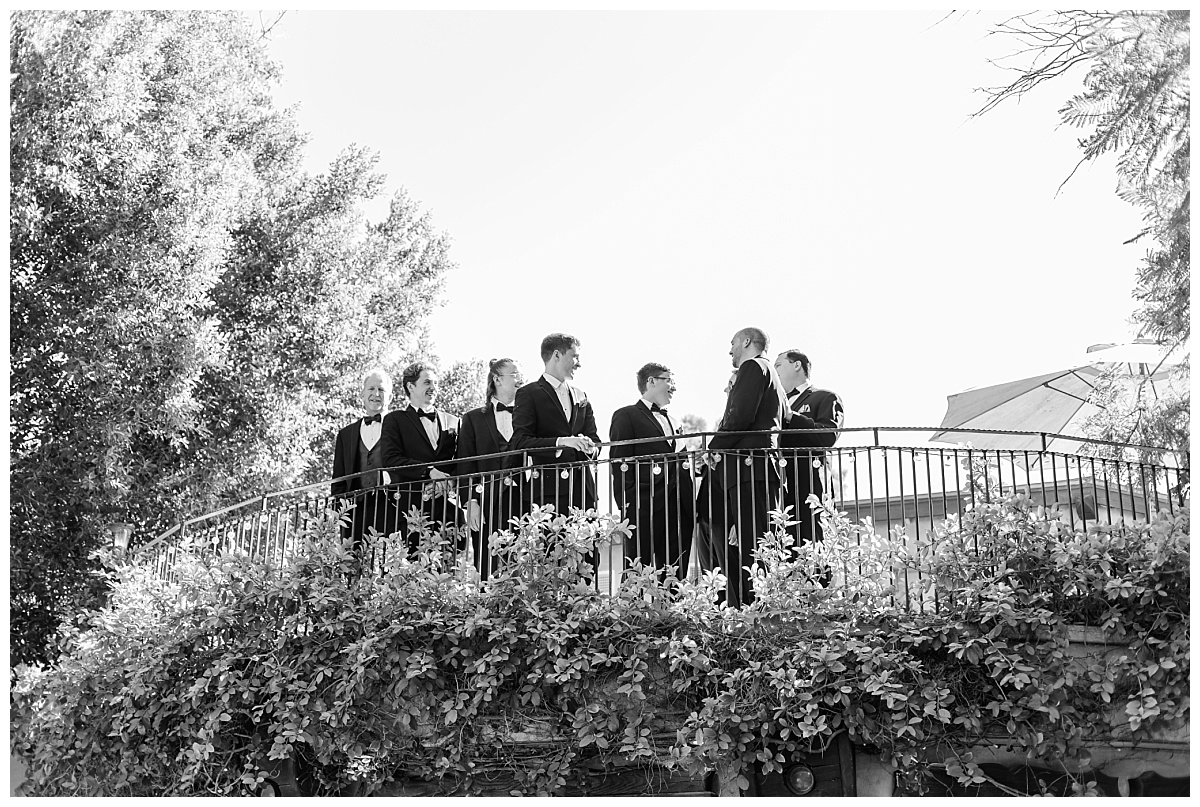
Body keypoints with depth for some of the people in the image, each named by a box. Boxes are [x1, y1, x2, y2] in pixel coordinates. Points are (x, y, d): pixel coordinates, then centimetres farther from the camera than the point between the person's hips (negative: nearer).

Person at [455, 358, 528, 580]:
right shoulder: (474, 418, 11)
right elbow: (464, 464, 5)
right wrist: (471, 500, -7)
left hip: (521, 502, 1)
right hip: (486, 502, -1)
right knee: (487, 568, -3)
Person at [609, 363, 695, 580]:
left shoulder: (672, 421, 25)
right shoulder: (626, 416, 2)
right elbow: (619, 465, -5)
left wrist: (689, 502, 13)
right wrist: (627, 507, -13)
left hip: (679, 511, 6)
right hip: (645, 511, -6)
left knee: (676, 576, 2)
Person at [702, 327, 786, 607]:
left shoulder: (753, 366, -1)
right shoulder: (769, 374, 30)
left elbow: (740, 416, -14)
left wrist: (713, 448, -4)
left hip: (747, 465, -10)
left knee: (751, 544, -15)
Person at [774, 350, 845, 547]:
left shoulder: (825, 398, 8)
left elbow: (828, 436, -10)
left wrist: (790, 416, -11)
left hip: (806, 483, -6)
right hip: (778, 484, 6)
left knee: (807, 543, -12)